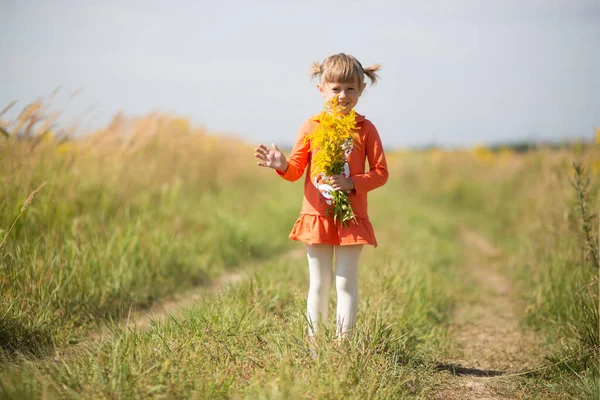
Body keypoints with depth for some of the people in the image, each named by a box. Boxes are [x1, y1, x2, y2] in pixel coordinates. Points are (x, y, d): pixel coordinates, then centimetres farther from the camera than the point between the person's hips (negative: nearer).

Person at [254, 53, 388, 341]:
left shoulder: (365, 129, -1)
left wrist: (352, 183, -18)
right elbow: (296, 171, 2)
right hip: (316, 217, 1)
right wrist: (282, 166, -20)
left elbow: (381, 173, -2)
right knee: (319, 284, 9)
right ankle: (313, 342, 15)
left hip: (351, 219, -1)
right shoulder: (311, 127, 1)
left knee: (346, 283, 3)